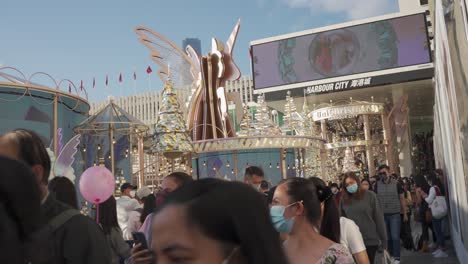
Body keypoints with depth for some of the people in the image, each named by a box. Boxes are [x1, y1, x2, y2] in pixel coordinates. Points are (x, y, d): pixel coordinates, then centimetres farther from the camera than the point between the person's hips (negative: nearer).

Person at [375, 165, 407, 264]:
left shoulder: (396, 184, -4)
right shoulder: (377, 185, 0)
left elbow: (402, 199, 2)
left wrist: (405, 214, 3)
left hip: (395, 214, -2)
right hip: (383, 215, 2)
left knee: (395, 237, -5)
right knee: (387, 238, 10)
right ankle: (390, 256, 22)